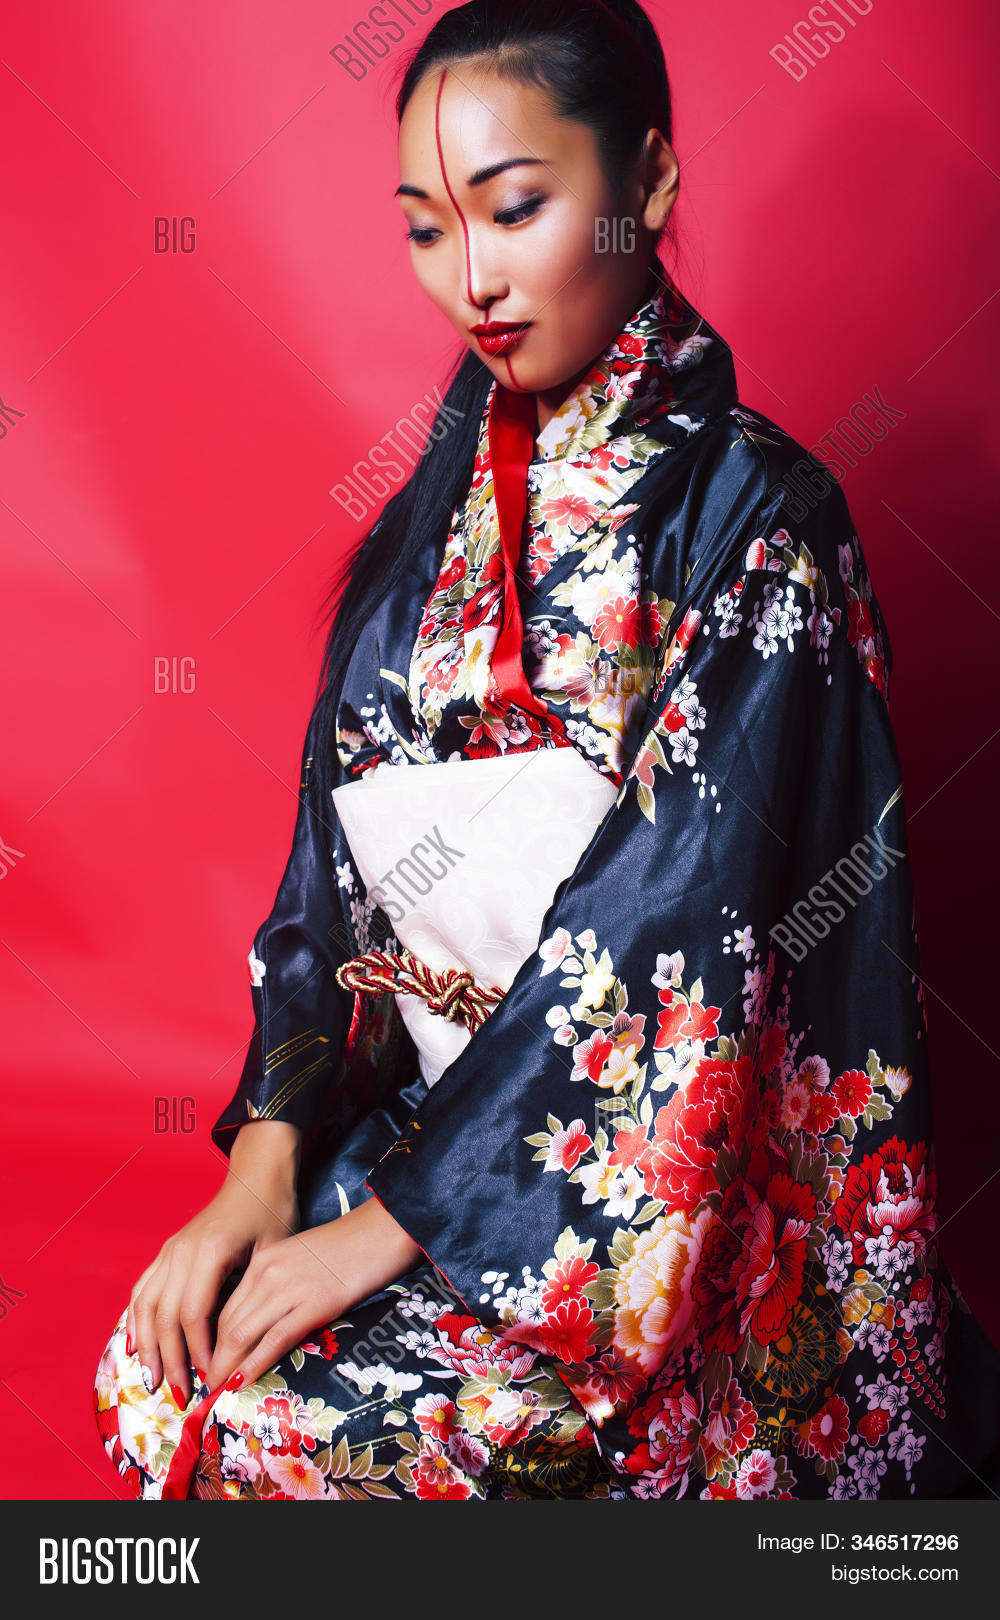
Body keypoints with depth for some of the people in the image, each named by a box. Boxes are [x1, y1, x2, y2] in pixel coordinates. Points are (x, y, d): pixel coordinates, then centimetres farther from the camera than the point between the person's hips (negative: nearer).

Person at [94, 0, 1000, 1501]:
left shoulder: (753, 516, -13)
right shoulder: (442, 508, 7)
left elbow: (669, 924, -19)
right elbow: (337, 845, 5)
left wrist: (397, 1218, -18)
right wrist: (269, 1147, -7)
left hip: (672, 1185, -5)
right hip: (433, 1104, 6)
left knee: (279, 1425, -19)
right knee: (159, 1367, -11)